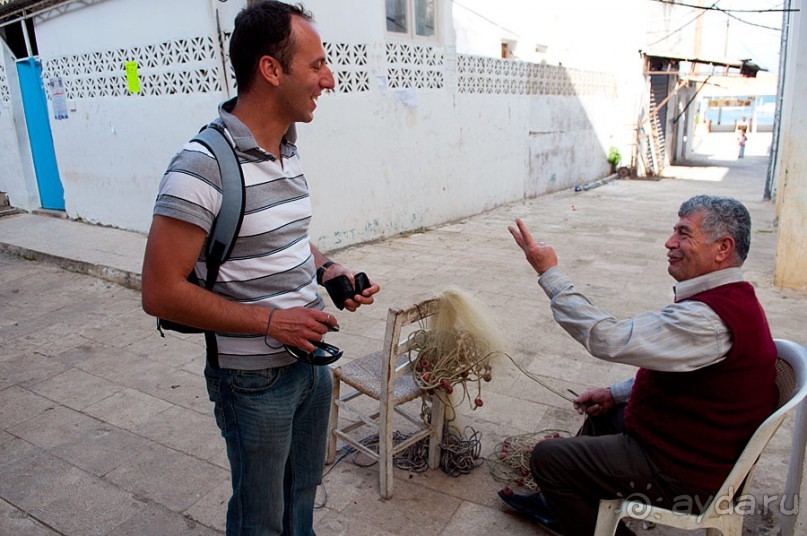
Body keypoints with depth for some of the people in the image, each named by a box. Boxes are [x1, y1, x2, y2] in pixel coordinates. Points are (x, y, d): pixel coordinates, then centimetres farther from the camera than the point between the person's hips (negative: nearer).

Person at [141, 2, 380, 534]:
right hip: (256, 379, -7)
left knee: (303, 492, 26)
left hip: (312, 360, 7)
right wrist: (271, 320, -22)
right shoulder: (203, 166, -23)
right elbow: (162, 292, -22)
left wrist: (328, 269, -2)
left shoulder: (289, 152, 3)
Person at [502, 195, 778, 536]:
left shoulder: (711, 319, -32)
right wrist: (616, 393, 9)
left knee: (546, 457, -3)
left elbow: (608, 339, -34)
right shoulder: (734, 297, 4)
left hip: (682, 476, -10)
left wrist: (549, 272, -27)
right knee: (603, 413, 29)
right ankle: (564, 503, 39)